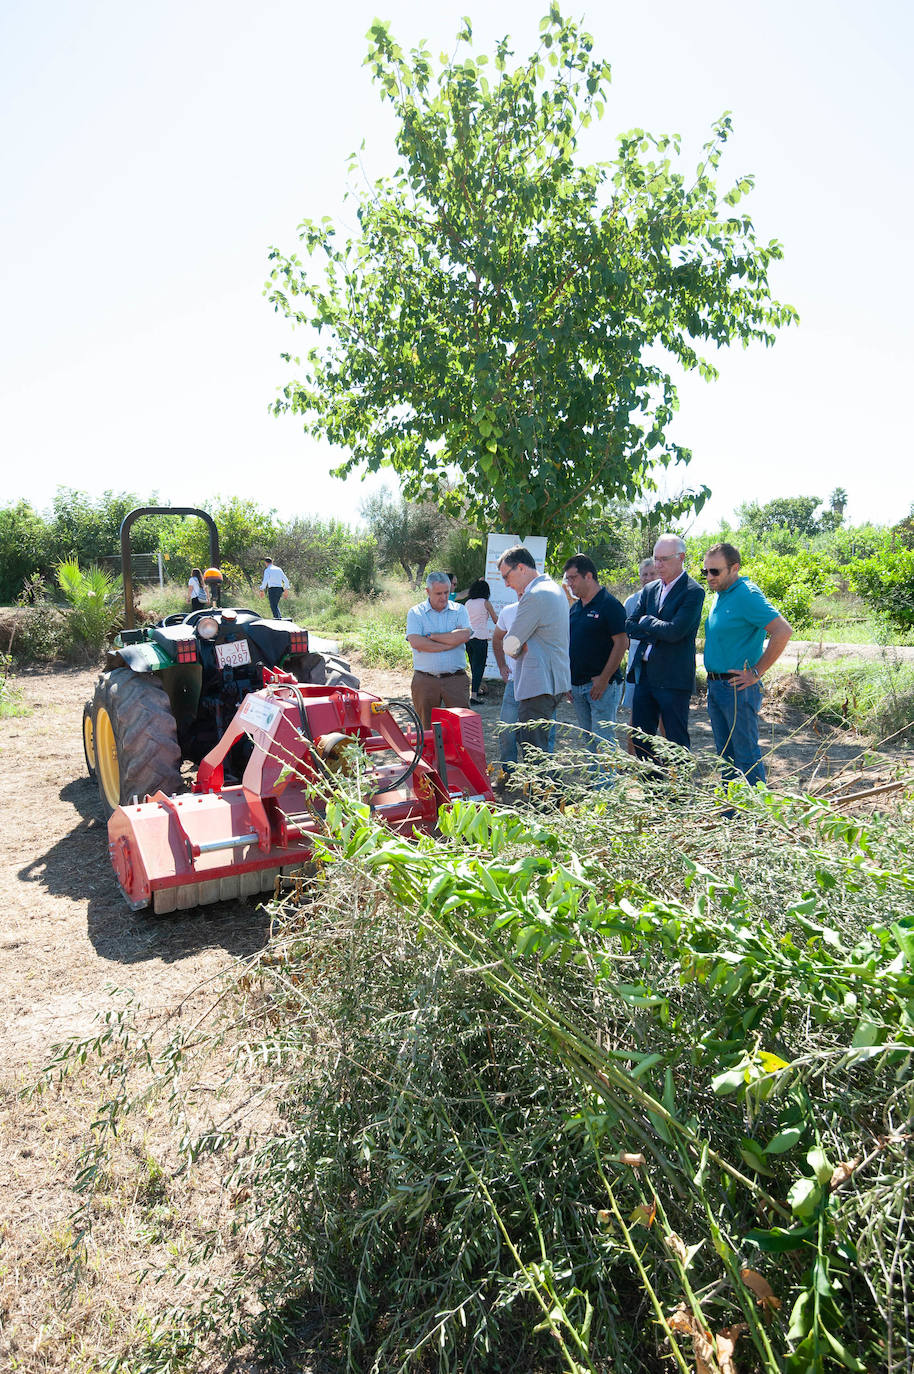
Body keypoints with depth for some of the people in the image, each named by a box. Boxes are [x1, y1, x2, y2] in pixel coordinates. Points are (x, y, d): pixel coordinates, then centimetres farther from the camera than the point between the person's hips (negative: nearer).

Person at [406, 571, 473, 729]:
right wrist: (451, 643, -9)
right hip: (425, 681, 0)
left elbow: (464, 635, -11)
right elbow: (416, 642, -12)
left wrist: (431, 636, -6)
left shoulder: (459, 610, 8)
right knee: (428, 729, 6)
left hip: (456, 679, 1)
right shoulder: (415, 613, 4)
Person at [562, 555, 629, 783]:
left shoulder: (610, 605, -10)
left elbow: (621, 642, -14)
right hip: (577, 685, 8)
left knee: (604, 739, -7)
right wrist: (566, 680, 14)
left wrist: (604, 679, -18)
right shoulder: (575, 608, 14)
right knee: (590, 739, 13)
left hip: (602, 685, -8)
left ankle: (608, 787, -2)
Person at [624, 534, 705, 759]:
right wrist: (658, 631, -8)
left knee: (676, 740, 1)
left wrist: (646, 622, -4)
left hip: (673, 677, -7)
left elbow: (675, 632, -19)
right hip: (644, 673, 7)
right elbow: (629, 627, 7)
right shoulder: (649, 589, 13)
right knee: (640, 737, 12)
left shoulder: (693, 592, -9)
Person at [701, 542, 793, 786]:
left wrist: (757, 672, -19)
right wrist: (713, 682, 16)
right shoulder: (719, 594, 13)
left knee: (746, 754, -2)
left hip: (738, 688, -9)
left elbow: (783, 631, -24)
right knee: (726, 753, 16)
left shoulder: (747, 594, -15)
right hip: (715, 684, 9)